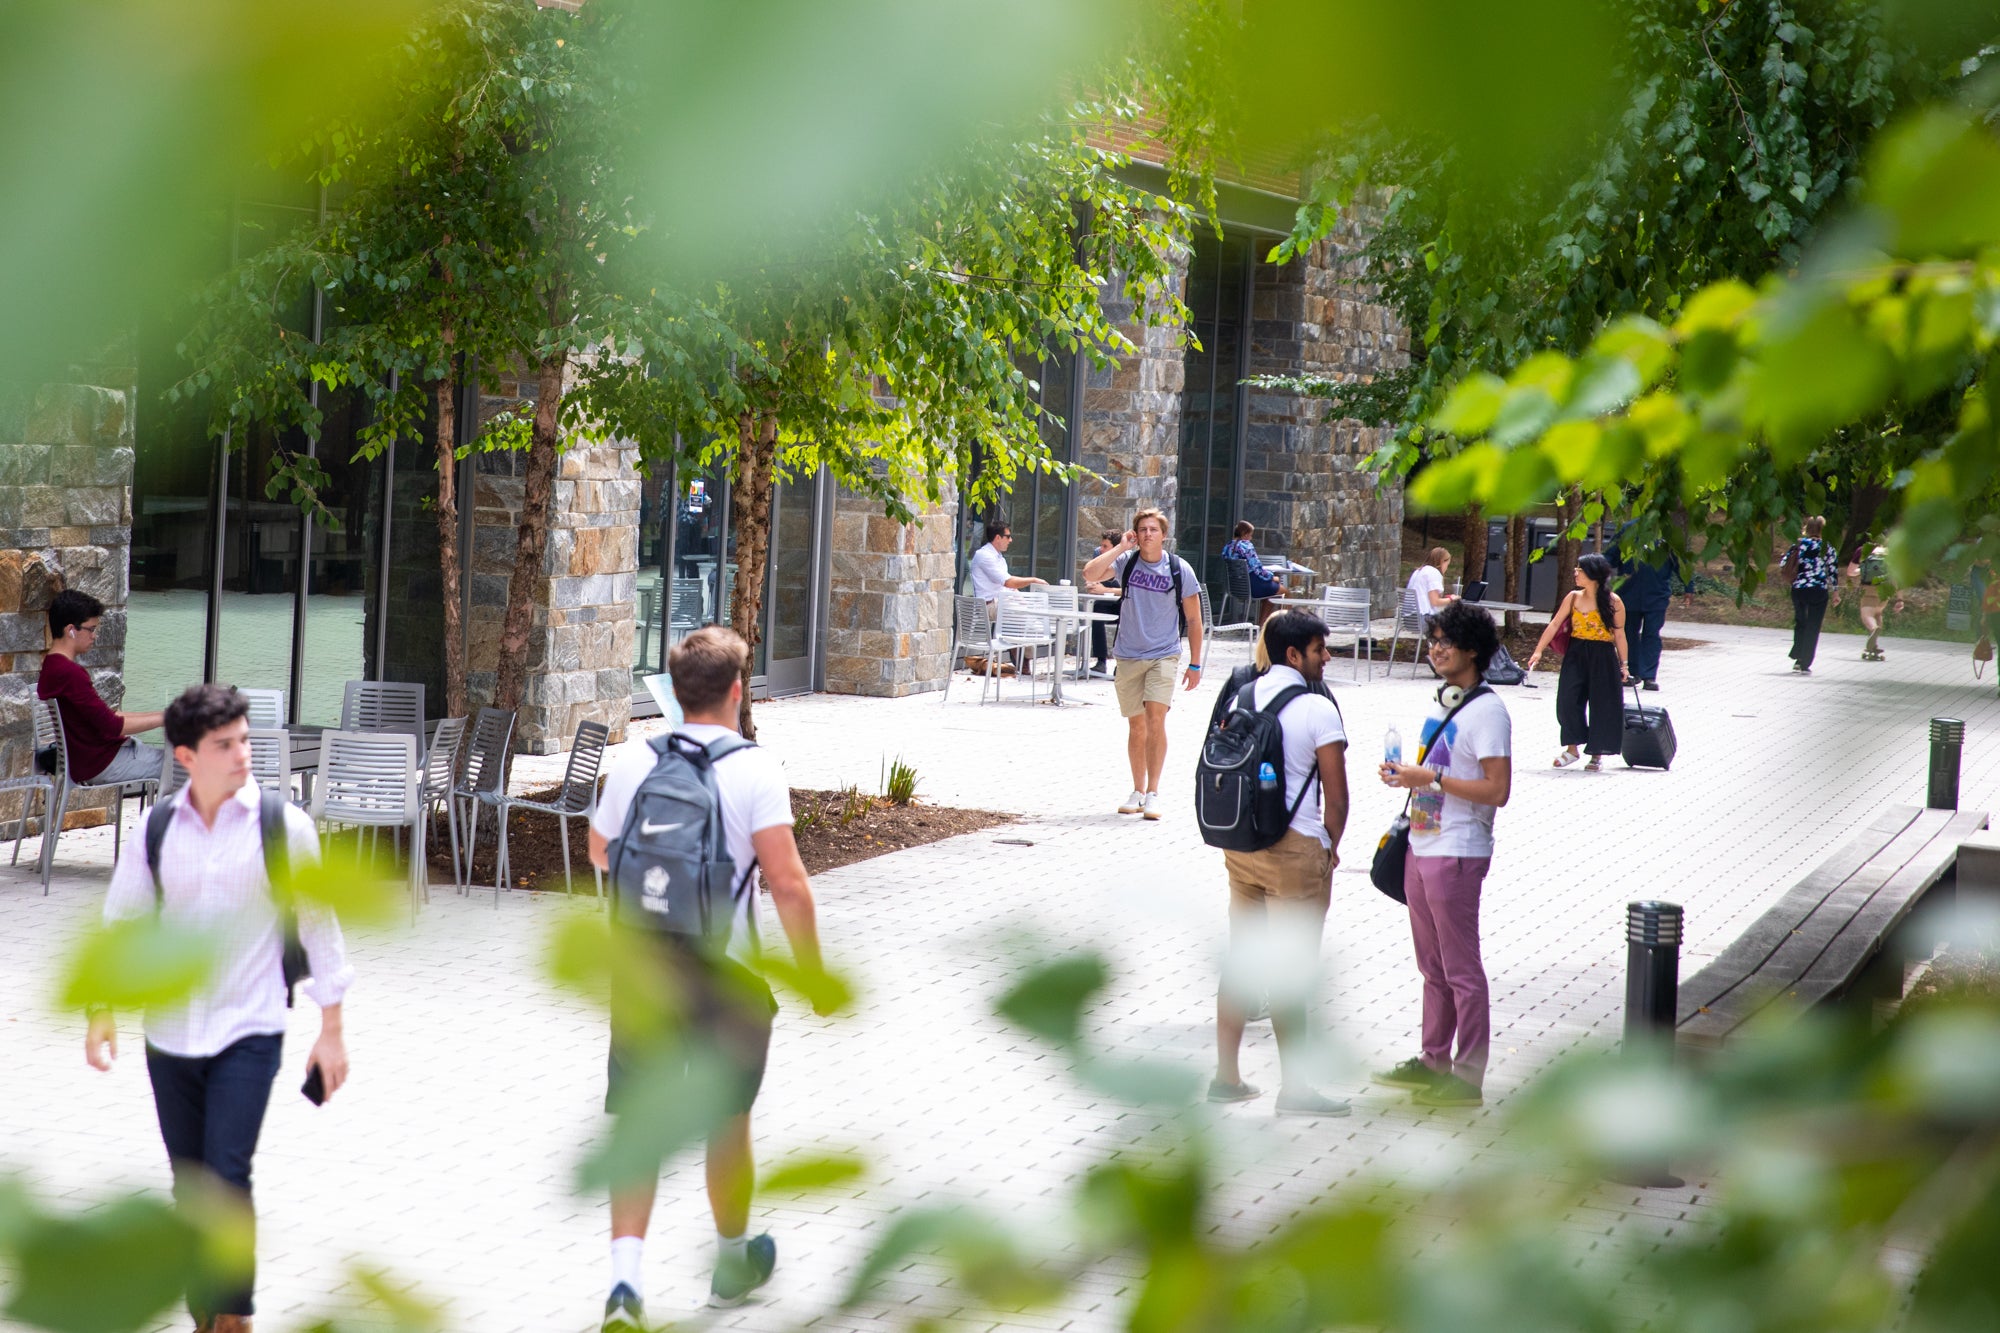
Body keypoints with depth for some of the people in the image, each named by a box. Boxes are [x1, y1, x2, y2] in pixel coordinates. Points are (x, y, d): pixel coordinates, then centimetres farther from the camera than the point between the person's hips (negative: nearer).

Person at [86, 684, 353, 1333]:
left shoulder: (283, 825, -6)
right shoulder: (156, 830, 1)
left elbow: (319, 925, -1)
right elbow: (120, 920, 5)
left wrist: (331, 1029, 0)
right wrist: (102, 1012, -6)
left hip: (248, 1033, -3)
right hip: (169, 1031, 3)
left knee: (227, 1177, -12)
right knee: (189, 1183, 12)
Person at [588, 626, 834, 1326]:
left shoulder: (632, 762, 0)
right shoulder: (755, 769, -11)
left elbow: (599, 853, 16)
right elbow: (786, 881, -17)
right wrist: (813, 971, -8)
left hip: (640, 964, 2)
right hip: (726, 976, -2)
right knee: (727, 1119, 16)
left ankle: (626, 1273, -11)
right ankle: (733, 1262, 33)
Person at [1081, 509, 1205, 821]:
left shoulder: (1180, 570, -4)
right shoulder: (1126, 561, -2)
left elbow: (1193, 619, 2)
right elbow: (1090, 575, -18)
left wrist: (1194, 664, 0)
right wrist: (1120, 547, -16)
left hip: (1163, 656, -2)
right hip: (1129, 656, 2)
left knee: (1155, 718, -17)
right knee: (1136, 726, 8)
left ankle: (1153, 793, -14)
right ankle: (1137, 791, 20)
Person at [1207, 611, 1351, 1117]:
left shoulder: (1241, 696, 6)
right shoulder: (1317, 709, -13)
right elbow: (1337, 796, -13)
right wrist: (1330, 848, 4)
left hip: (1240, 844, 6)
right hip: (1296, 848, -6)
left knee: (1241, 961, 14)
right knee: (1290, 973, 0)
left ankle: (1226, 1075, 19)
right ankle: (1294, 1088, 7)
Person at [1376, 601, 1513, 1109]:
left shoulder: (1487, 711, -14)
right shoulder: (1441, 701, 13)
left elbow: (1497, 790, -21)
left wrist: (1431, 778, -21)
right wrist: (1405, 775, 5)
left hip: (1457, 854, -9)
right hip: (1422, 848, 9)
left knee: (1461, 970, -3)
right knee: (1433, 966, 16)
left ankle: (1468, 1078, 2)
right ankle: (1433, 1061, 26)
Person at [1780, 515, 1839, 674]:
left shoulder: (1798, 544, 0)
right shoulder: (1826, 548, -6)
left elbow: (1783, 565, -1)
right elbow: (1832, 571, -4)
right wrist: (1833, 590, 8)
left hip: (1798, 589, 3)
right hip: (1818, 590, -3)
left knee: (1800, 623, 21)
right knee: (1813, 628, 3)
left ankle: (1798, 659, 19)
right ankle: (1805, 665, 0)